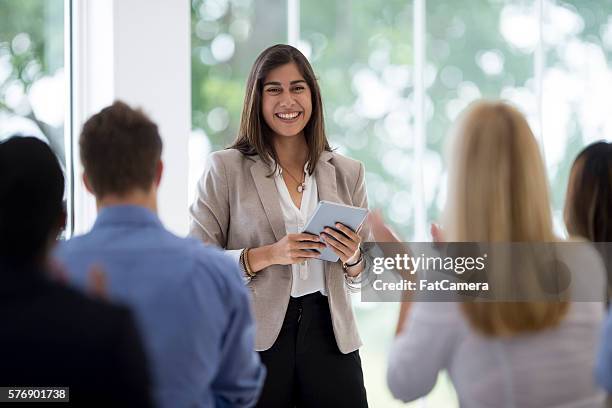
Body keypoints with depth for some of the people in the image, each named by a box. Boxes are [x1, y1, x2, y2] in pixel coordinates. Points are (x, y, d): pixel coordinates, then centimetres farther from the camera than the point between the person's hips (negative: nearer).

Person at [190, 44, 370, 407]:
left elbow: (362, 277, 15)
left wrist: (352, 259, -8)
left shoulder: (347, 173, 9)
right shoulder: (226, 168, 0)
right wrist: (267, 255, -18)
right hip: (255, 343, -2)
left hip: (329, 336, 3)